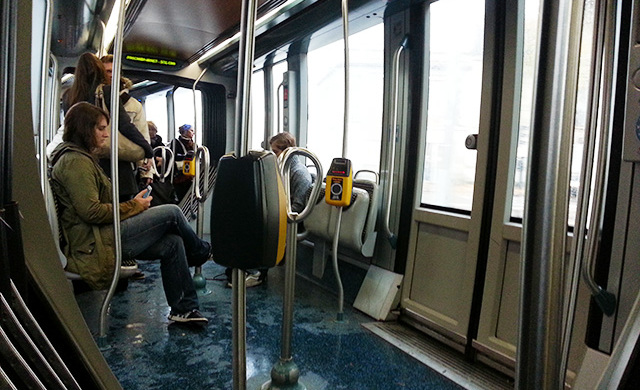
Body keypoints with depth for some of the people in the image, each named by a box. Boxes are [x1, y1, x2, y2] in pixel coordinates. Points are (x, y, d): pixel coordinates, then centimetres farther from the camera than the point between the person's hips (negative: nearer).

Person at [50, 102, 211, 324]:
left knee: (172, 243, -2)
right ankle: (203, 252, 15)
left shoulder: (81, 158, 21)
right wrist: (134, 206, -11)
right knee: (171, 212, -12)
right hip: (95, 244, -10)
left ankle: (183, 309, 5)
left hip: (102, 236, 10)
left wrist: (132, 205, 8)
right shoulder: (76, 161, -13)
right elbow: (91, 212, -22)